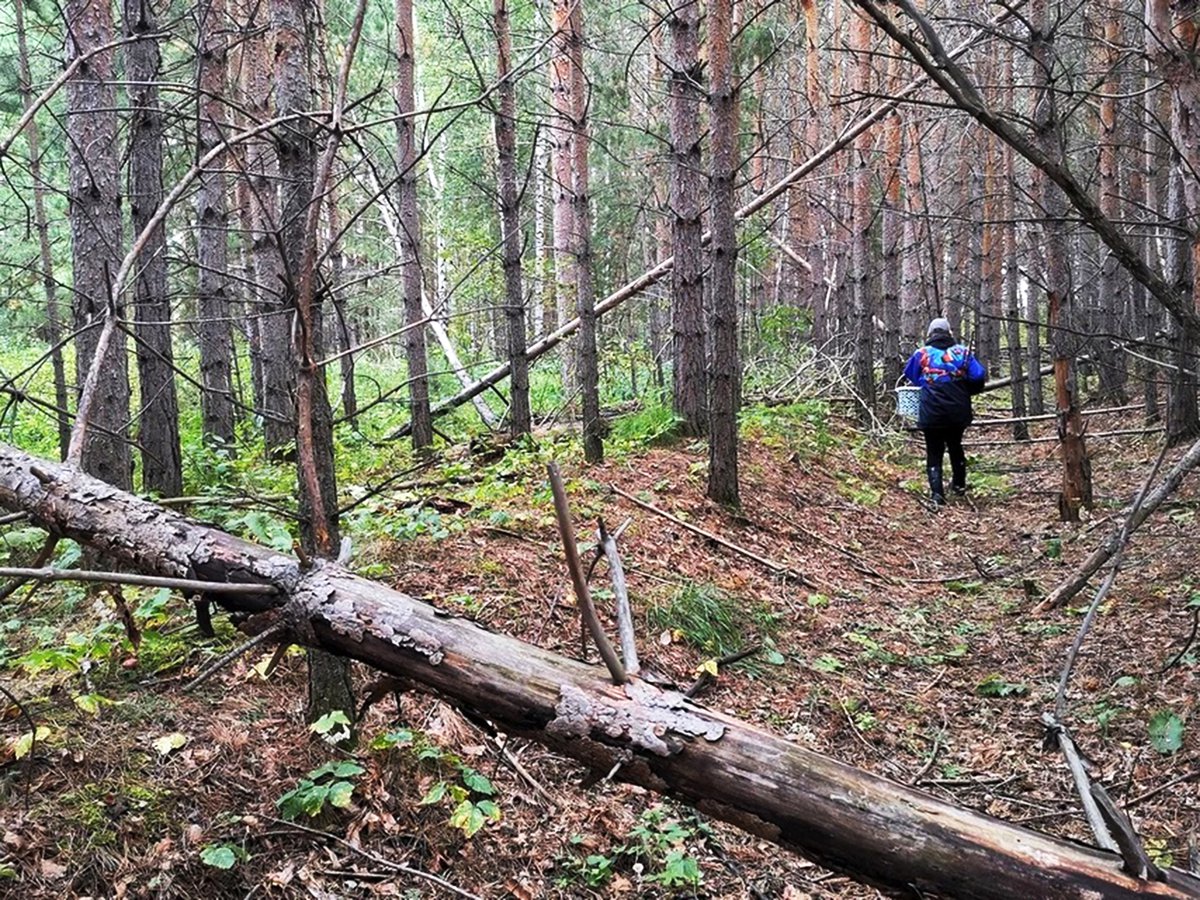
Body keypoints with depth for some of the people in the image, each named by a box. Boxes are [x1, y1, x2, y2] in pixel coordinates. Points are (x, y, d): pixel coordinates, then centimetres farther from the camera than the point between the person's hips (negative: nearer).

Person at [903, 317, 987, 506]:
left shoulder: (921, 354, -1)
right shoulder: (963, 352, 1)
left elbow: (909, 375, 14)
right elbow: (978, 376, -5)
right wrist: (965, 392, 12)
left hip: (932, 413, -2)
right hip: (958, 411, 2)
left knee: (934, 452, 4)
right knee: (955, 446, 24)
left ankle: (937, 493, -7)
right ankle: (959, 484, 37)